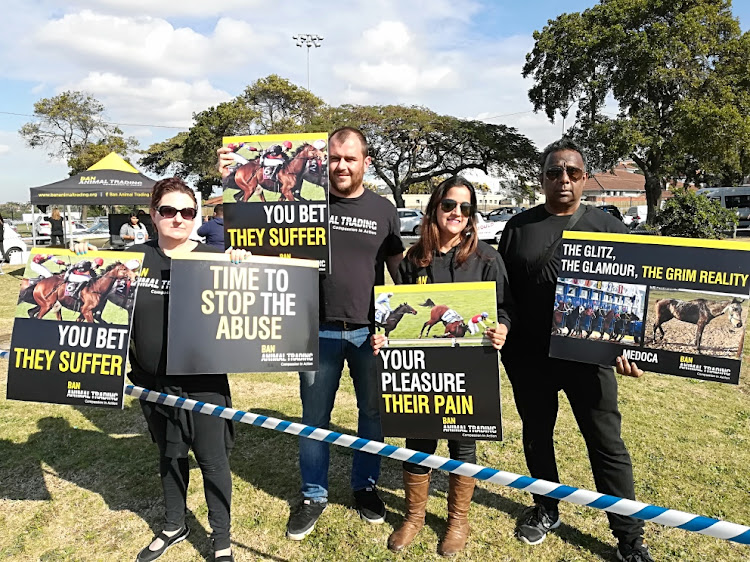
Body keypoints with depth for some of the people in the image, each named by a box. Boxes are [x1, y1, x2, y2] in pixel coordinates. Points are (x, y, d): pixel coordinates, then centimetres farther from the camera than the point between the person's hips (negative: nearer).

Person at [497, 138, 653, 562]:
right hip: (529, 356, 2)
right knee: (537, 436, 15)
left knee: (607, 444, 6)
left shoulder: (608, 228, 3)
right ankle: (546, 510, 36)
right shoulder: (518, 227, 4)